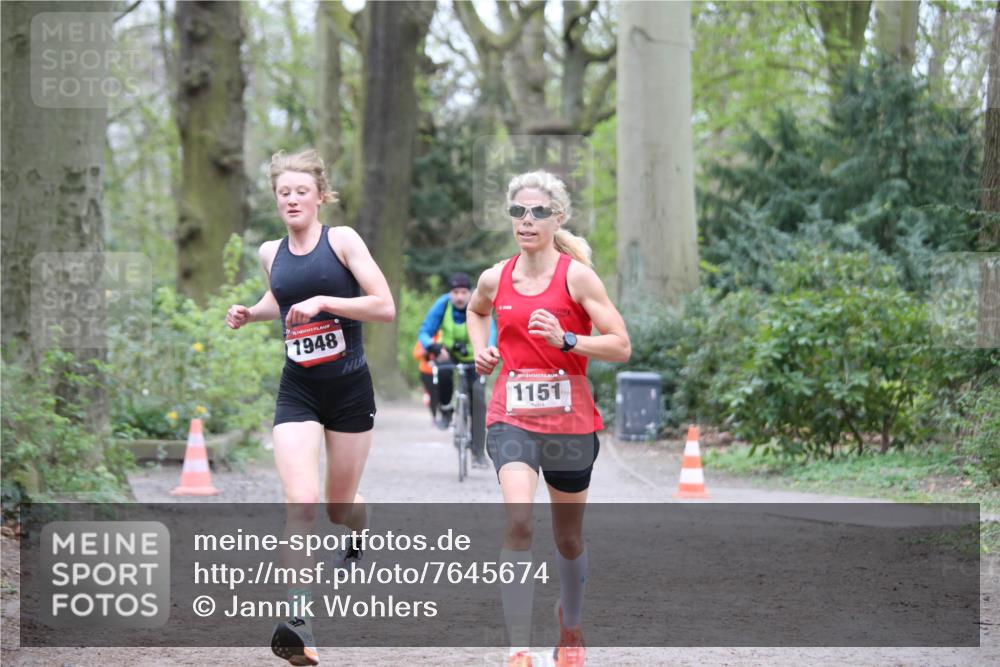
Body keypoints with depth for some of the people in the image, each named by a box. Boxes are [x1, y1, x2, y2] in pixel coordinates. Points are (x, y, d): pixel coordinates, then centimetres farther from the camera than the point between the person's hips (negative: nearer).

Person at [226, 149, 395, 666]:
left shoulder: (342, 240, -7)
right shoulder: (270, 253, 6)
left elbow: (386, 307, -14)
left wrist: (322, 301, -23)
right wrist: (249, 313, 9)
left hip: (349, 389, -2)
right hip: (297, 391, 2)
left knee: (340, 505, 13)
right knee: (301, 502, -18)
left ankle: (360, 539, 51)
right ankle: (297, 617, -22)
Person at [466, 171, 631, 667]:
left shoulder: (576, 276, -7)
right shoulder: (495, 279, 4)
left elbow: (621, 347, -9)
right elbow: (476, 311, 29)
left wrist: (565, 339, -23)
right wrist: (480, 348, 11)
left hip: (570, 419, -1)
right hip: (512, 416, 1)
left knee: (568, 537, 14)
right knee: (517, 522, -23)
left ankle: (570, 626, 44)